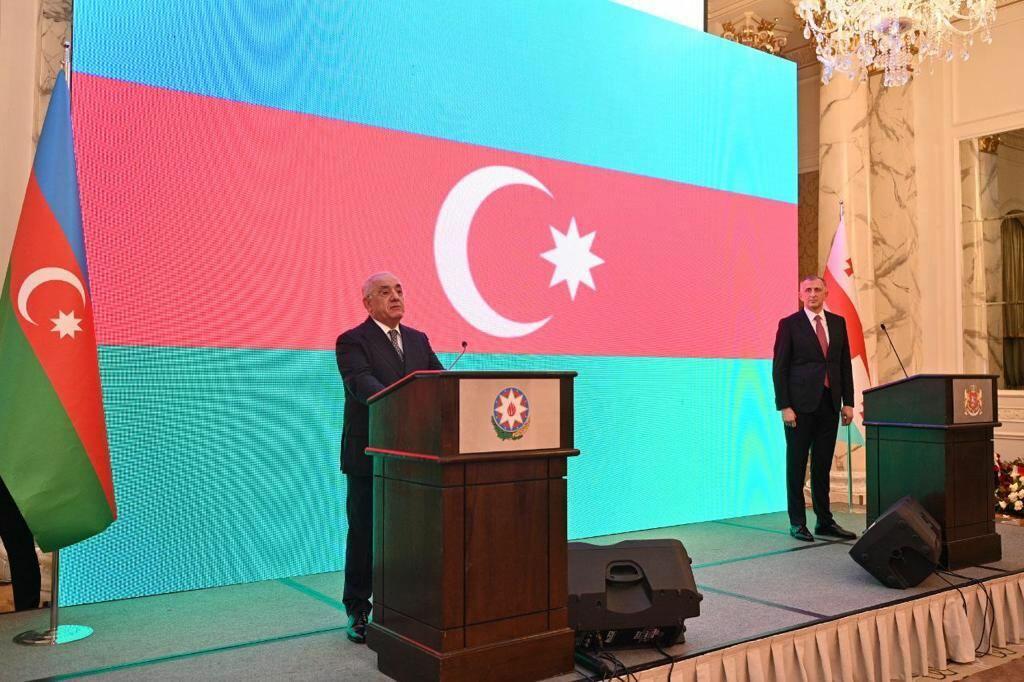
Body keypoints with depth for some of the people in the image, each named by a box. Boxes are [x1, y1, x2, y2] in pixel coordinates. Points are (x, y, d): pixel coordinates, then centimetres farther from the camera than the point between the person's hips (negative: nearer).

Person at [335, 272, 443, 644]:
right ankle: (358, 613, 18)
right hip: (369, 456, -5)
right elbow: (362, 384, -22)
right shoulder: (352, 341, -6)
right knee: (364, 535, 6)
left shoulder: (418, 340, 13)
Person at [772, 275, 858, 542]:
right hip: (801, 404, -4)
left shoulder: (838, 322, 10)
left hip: (830, 403, 4)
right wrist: (784, 406, -12)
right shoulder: (789, 324, -3)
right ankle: (797, 523, 12)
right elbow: (779, 368, -5)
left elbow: (845, 364, 12)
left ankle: (825, 521, 18)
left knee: (823, 466, 10)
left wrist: (848, 402, 5)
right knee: (796, 465, 4)